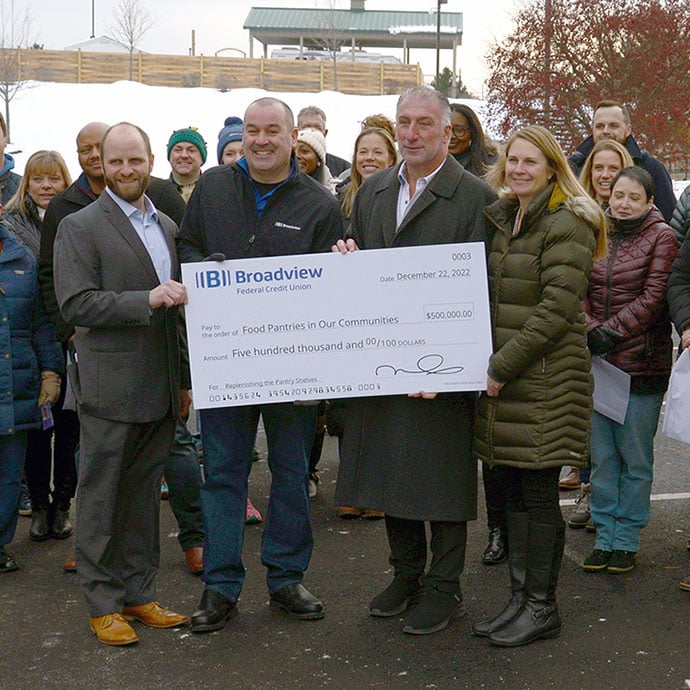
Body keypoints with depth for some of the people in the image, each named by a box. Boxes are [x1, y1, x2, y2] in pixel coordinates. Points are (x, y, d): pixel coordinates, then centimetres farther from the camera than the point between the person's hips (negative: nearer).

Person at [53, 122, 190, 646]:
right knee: (101, 496, 3)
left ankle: (138, 593, 22)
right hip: (109, 389, -6)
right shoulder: (80, 226, -5)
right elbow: (76, 304, -15)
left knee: (144, 494, 12)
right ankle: (102, 602, 13)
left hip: (160, 389, 6)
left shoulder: (167, 226, 15)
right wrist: (147, 300, -24)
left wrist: (184, 379, 19)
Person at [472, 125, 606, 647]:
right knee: (516, 494, 11)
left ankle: (542, 608, 10)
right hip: (503, 378, 8)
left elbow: (557, 310, -17)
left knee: (539, 495, -1)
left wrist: (503, 366, -16)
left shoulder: (566, 224, -9)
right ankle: (521, 598, 21)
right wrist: (493, 367, 8)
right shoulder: (501, 220, 16)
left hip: (544, 378, -7)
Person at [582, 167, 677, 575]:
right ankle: (605, 538, 18)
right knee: (602, 456, 8)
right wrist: (589, 331, -9)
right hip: (597, 361, 4)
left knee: (635, 458, 4)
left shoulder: (662, 237, -2)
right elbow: (581, 292, 8)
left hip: (641, 362, -4)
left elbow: (654, 297, -9)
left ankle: (626, 541, 15)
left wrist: (610, 331, -15)